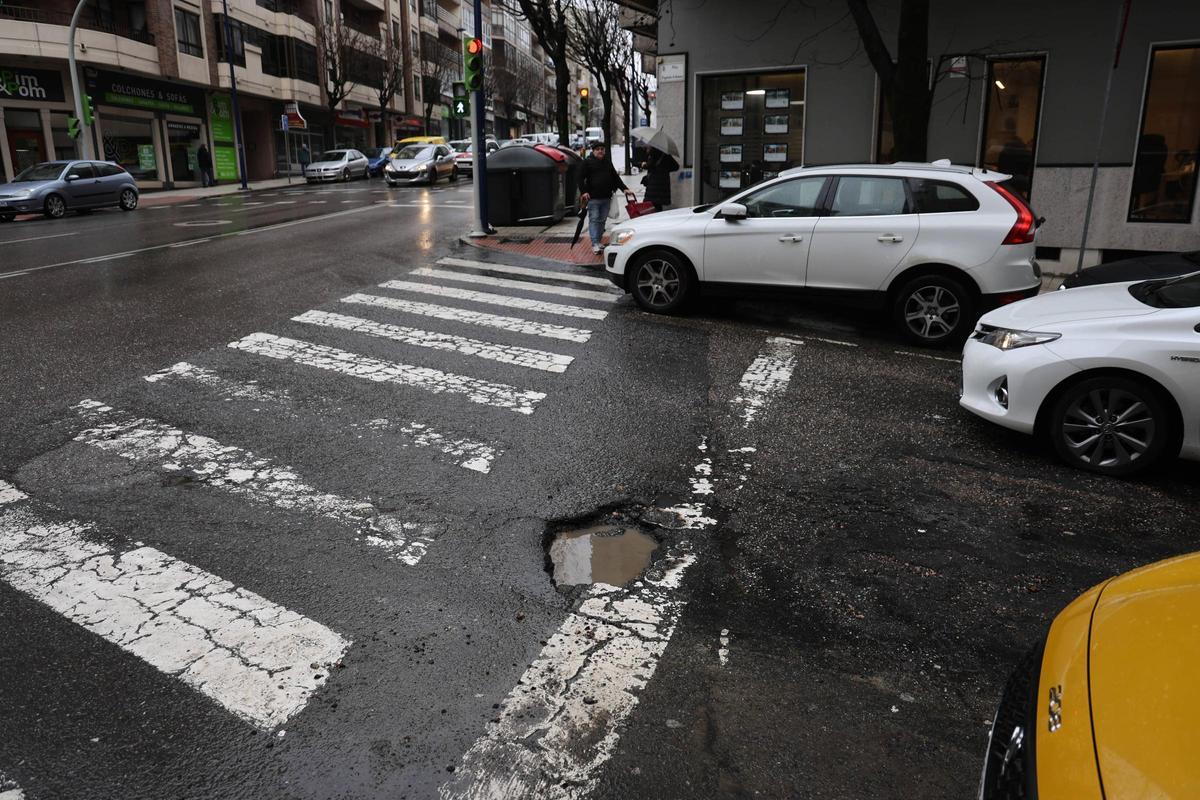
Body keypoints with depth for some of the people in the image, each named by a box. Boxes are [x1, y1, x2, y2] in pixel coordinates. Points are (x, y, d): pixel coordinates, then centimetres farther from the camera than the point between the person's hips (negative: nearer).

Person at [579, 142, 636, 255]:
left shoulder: (608, 162, 18)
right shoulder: (587, 162, 0)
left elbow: (616, 177, 21)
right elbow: (581, 178, -4)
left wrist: (624, 188, 11)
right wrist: (584, 191, -17)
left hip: (606, 197, 6)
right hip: (593, 198, -6)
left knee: (602, 220, 8)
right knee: (594, 220, -9)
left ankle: (598, 241, 17)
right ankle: (595, 244, -12)